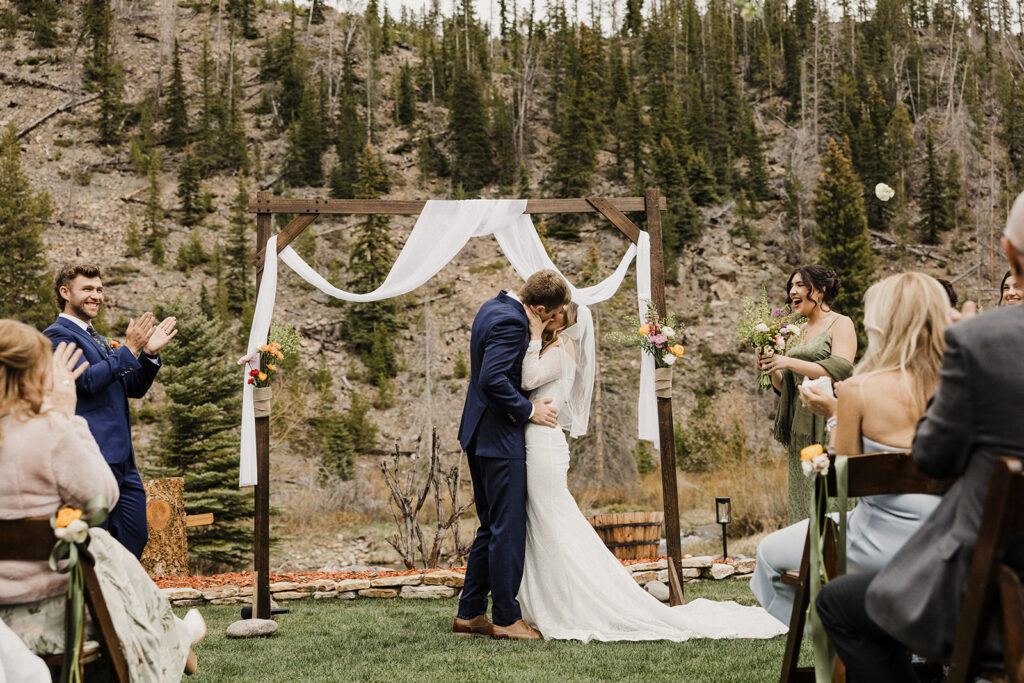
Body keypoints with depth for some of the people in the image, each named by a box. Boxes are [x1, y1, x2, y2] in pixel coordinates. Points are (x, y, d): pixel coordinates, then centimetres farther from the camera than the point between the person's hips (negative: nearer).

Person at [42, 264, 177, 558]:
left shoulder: (100, 341, 22)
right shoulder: (57, 336, -6)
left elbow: (134, 388, 20)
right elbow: (87, 380, -20)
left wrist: (149, 353, 5)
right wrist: (129, 349, -15)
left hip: (122, 458, 9)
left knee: (135, 537, 11)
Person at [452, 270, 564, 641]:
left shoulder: (493, 307, 11)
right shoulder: (511, 322, -20)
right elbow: (492, 379, -28)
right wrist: (528, 411, -17)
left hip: (479, 436, 10)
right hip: (500, 438, -10)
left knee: (490, 528, 15)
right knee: (508, 529, -3)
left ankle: (469, 615, 18)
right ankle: (506, 618, 3)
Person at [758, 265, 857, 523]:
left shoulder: (840, 324, -1)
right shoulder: (797, 332, 19)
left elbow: (840, 370, -15)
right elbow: (784, 386, 21)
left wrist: (789, 362, -15)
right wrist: (772, 369, 0)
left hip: (828, 424, -7)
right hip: (800, 429, 7)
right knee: (803, 506, 6)